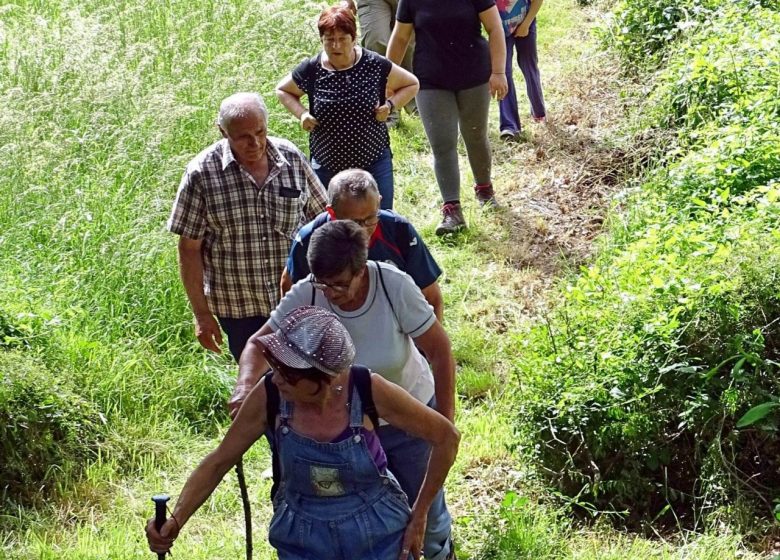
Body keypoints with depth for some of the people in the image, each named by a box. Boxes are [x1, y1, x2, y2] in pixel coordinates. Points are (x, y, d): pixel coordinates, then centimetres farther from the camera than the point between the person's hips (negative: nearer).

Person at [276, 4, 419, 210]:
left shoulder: (375, 65, -7)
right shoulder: (311, 70, -6)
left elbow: (411, 84, 9)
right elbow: (282, 90, 14)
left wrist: (390, 104, -9)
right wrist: (301, 113, -4)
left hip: (374, 162, 0)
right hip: (327, 166, 1)